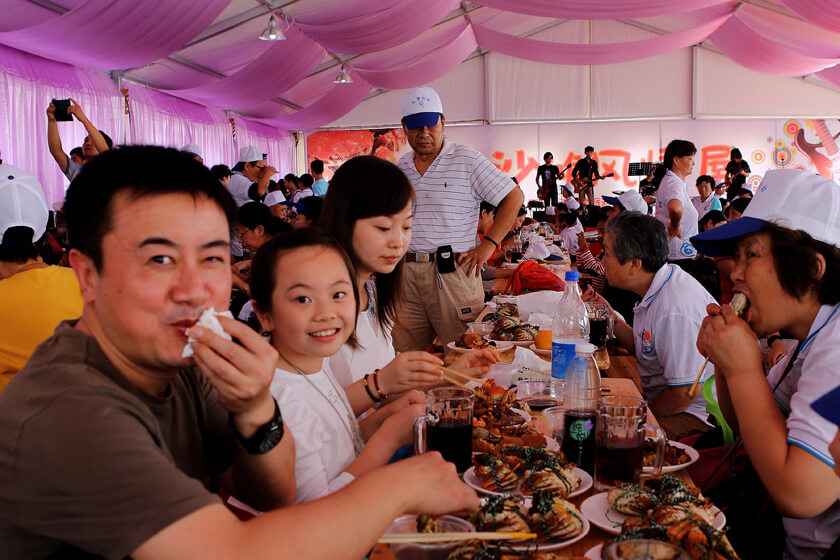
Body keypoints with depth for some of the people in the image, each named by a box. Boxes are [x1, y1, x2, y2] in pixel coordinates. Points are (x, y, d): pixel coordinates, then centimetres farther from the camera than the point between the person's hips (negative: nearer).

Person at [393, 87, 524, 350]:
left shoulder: (467, 160, -1)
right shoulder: (399, 168, 14)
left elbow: (514, 197, 0)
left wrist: (488, 244, -7)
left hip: (452, 271, -4)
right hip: (405, 273, 4)